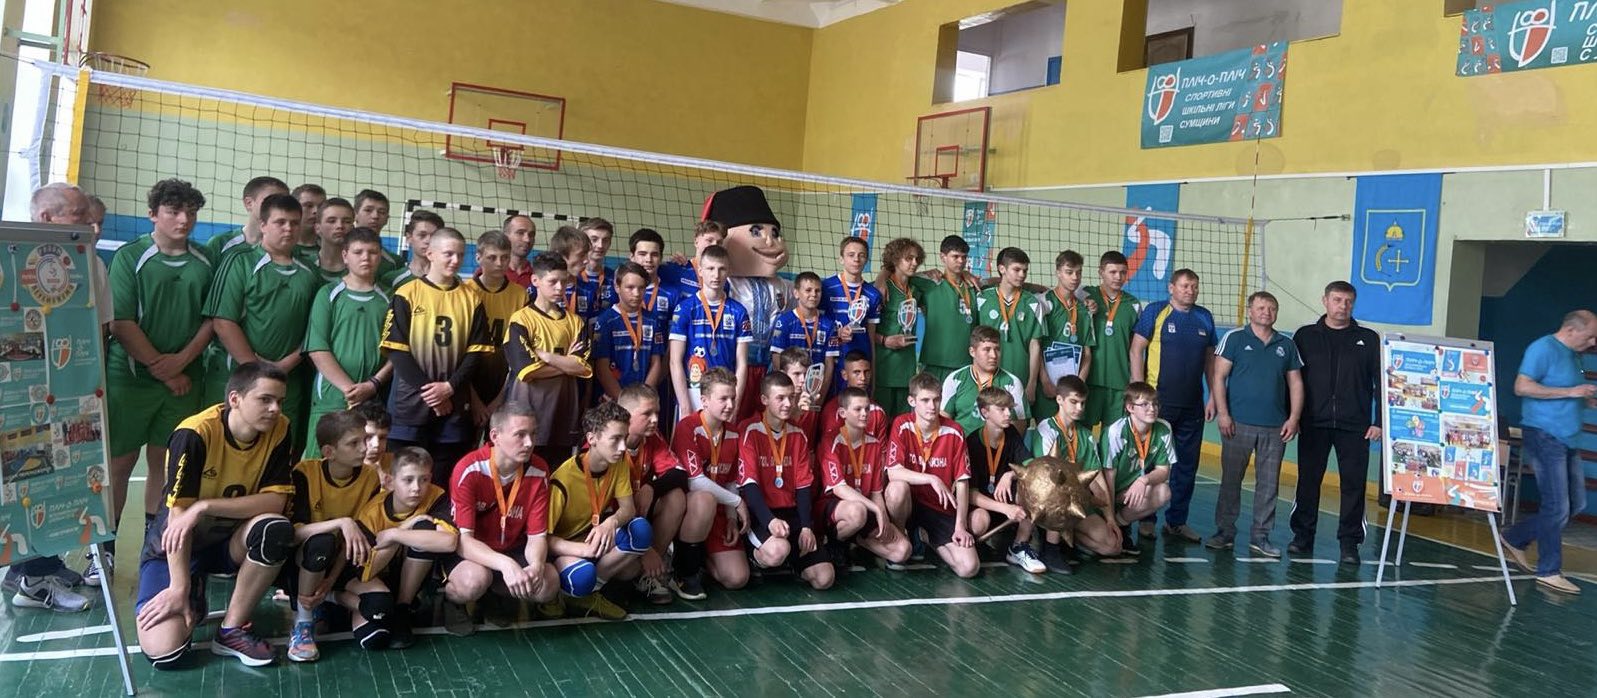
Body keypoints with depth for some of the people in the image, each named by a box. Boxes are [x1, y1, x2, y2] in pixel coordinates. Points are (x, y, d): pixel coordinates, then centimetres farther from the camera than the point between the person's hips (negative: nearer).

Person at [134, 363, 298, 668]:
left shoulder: (279, 431, -13)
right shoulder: (194, 434, -25)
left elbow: (276, 500, -18)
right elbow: (178, 517, -24)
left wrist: (205, 506, -29)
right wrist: (180, 587, -25)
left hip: (230, 540, 3)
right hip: (177, 549, -3)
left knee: (276, 529, -32)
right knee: (163, 651, -22)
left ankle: (232, 630, -12)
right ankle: (194, 603, 14)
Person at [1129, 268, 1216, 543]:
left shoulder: (1204, 317, 10)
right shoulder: (1155, 312, -4)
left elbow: (1210, 358, 15)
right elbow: (1136, 350, -6)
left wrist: (1213, 396, 9)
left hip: (1193, 404, 5)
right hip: (1158, 400, -5)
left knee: (1187, 465, 9)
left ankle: (1176, 521, 20)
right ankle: (1146, 519, 13)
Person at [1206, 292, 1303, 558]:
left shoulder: (1286, 345, 12)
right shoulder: (1234, 338, 1)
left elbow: (1295, 383, 13)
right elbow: (1219, 377, -3)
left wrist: (1294, 418, 2)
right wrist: (1223, 414, -11)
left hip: (1275, 427, 3)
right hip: (1238, 423, -3)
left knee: (1269, 484, 6)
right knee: (1230, 479, 3)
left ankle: (1260, 537, 15)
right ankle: (1224, 531, 13)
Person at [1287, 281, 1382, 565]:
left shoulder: (1368, 339, 8)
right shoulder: (1305, 336, 7)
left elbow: (1381, 382, 7)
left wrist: (1379, 421, 0)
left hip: (1354, 426, 0)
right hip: (1313, 424, 0)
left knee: (1353, 483, 0)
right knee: (1308, 480, 5)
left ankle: (1349, 542, 9)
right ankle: (1302, 535, 16)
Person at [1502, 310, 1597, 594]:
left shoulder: (1573, 355, 16)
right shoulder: (1543, 349, -12)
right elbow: (1522, 387, -22)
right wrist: (1570, 392, -21)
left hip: (1567, 439, 9)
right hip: (1545, 435, -9)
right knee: (1557, 508, -5)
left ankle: (1515, 539, 24)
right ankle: (1549, 572, 6)